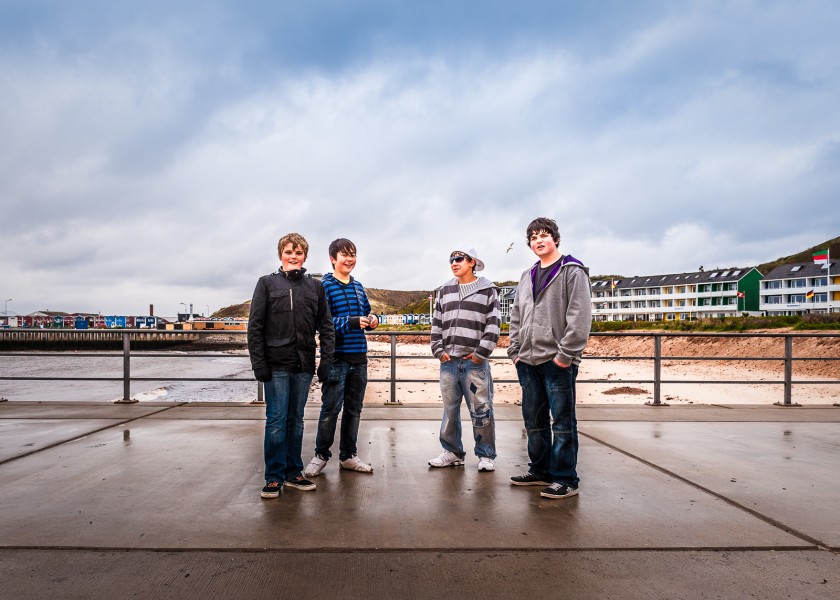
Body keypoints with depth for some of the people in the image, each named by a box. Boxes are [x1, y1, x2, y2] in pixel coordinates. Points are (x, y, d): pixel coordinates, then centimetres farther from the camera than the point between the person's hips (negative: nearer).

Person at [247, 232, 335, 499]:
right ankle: (274, 477, 10)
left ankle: (293, 472, 21)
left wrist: (326, 361, -1)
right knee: (276, 420, -1)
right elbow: (255, 326, 0)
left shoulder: (315, 287, 9)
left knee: (296, 419, 10)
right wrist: (258, 363, -7)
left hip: (303, 365, 3)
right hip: (276, 364, -2)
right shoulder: (267, 283, 3)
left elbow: (326, 327, 8)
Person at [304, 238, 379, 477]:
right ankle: (321, 454, 17)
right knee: (331, 408, -2)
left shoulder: (358, 286, 13)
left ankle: (348, 455, 25)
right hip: (337, 357, -6)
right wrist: (352, 322, -25)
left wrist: (371, 320, -2)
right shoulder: (325, 286, -7)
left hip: (359, 356, 6)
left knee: (354, 408, 13)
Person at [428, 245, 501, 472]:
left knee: (481, 410, -2)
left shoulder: (487, 290, 3)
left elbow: (493, 325, -3)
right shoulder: (445, 290, 15)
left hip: (475, 361, -4)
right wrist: (438, 350, 6)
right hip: (448, 361, 4)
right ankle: (452, 452, 22)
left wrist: (481, 353, -8)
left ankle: (485, 455, 10)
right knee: (449, 409, 10)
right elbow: (437, 324, 15)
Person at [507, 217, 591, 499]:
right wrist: (515, 351, 10)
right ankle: (540, 470, 25)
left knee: (562, 421, -1)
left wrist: (566, 354, -16)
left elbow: (580, 316, -12)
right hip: (528, 361, 7)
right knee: (534, 420, 13)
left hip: (557, 362, -7)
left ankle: (566, 478, 7)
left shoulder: (572, 271, -3)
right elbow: (516, 317, 20)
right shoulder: (527, 277, 18)